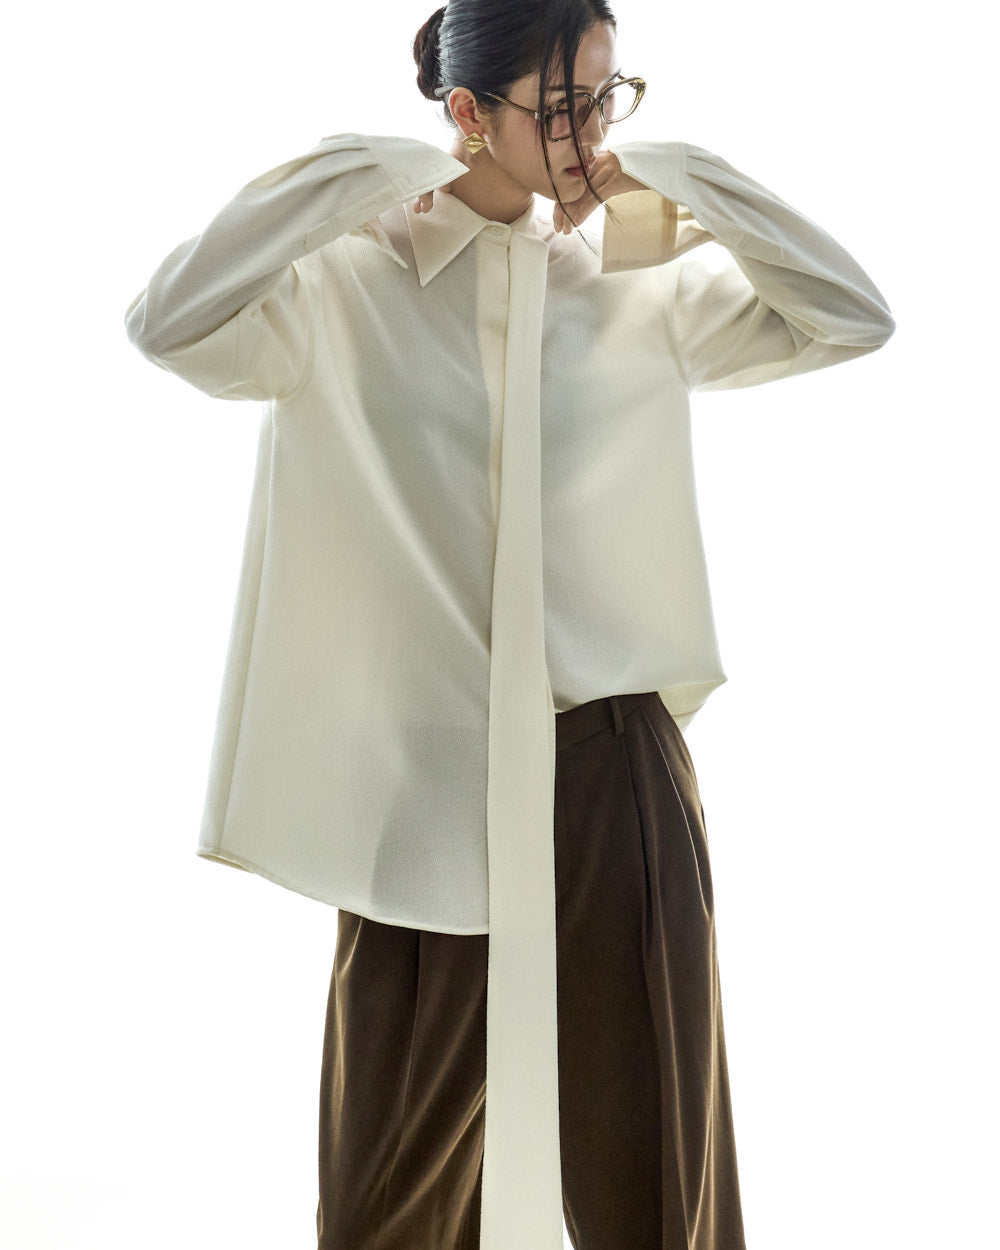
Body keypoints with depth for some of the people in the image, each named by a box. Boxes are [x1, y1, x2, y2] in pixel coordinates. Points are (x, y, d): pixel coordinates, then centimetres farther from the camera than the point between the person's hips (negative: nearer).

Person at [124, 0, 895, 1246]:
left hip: (616, 779, 2)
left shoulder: (639, 284, 7)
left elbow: (853, 316, 1)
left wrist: (666, 174, -2)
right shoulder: (351, 285, -2)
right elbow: (171, 323, -18)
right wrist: (368, 171, -12)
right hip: (427, 785, -2)